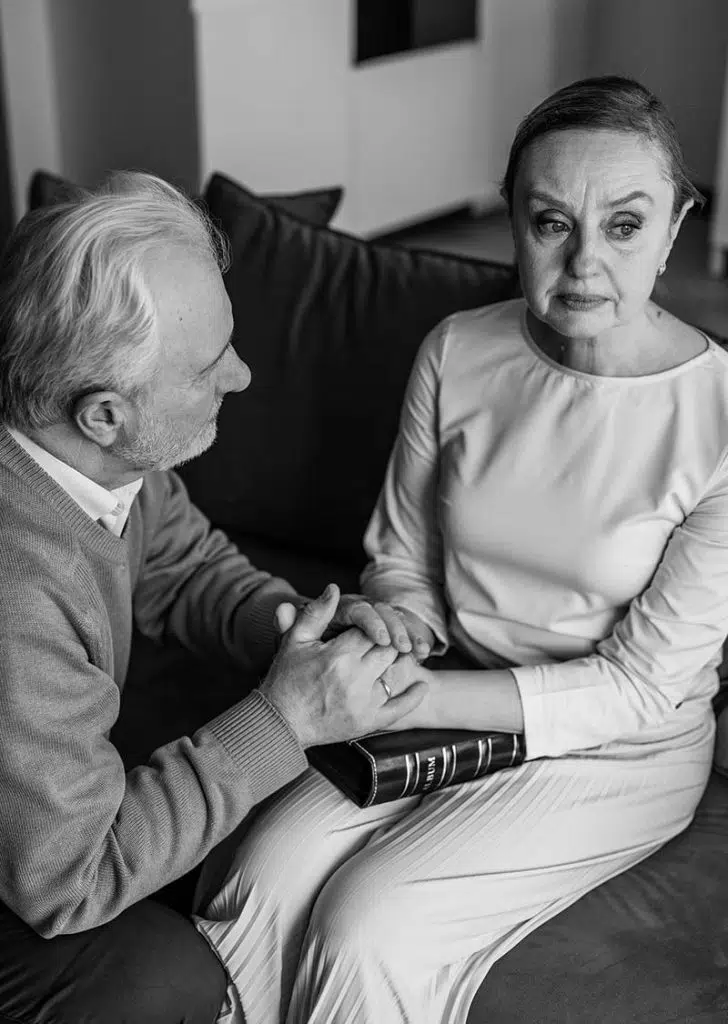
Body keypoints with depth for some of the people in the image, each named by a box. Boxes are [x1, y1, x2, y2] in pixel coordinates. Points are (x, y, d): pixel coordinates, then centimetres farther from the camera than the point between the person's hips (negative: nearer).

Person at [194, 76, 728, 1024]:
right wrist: (403, 649, -17)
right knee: (259, 888, -18)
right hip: (450, 705, 4)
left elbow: (643, 685, -16)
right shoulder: (456, 354, -6)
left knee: (366, 933, -20)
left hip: (616, 753, -3)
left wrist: (426, 698, -25)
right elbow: (400, 560, 6)